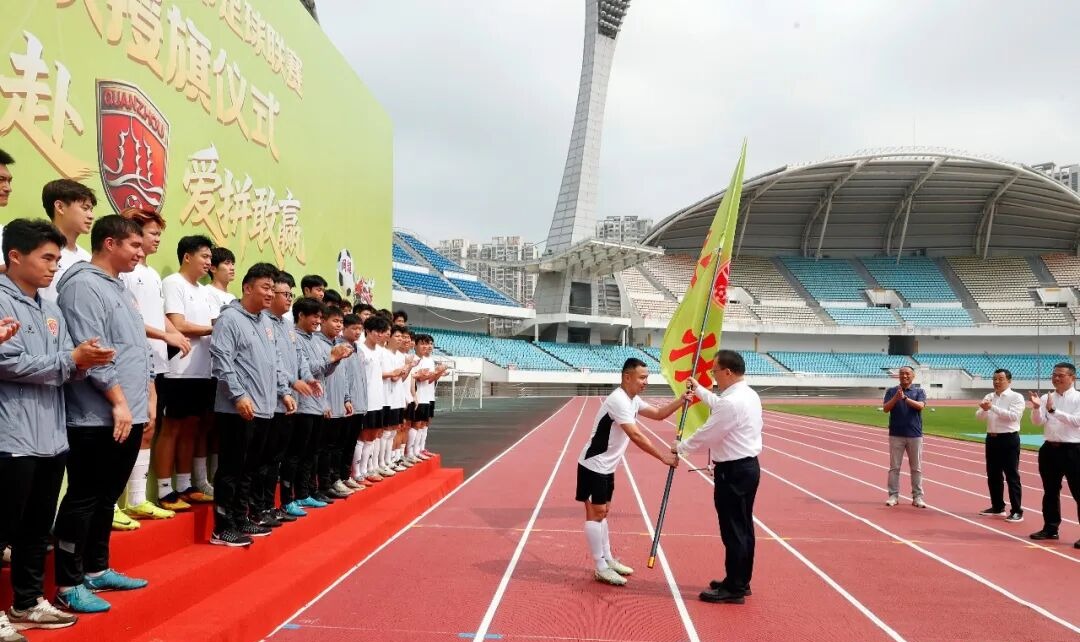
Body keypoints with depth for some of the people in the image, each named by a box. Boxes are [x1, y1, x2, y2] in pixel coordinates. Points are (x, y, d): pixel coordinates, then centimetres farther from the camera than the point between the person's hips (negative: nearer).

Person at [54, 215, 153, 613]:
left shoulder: (120, 289, 18)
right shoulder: (83, 285, -11)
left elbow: (140, 347, 21)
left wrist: (148, 397, 15)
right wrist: (118, 402, -18)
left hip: (130, 415, 9)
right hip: (98, 418, -9)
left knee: (107, 497, 16)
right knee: (83, 499, -1)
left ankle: (96, 570, 27)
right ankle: (68, 585, 8)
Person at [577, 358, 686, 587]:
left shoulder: (633, 400, 8)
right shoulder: (618, 400, -24)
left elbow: (658, 414, 16)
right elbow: (635, 435, -31)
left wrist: (682, 400, 0)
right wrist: (663, 456, -30)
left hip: (606, 466, 10)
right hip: (594, 465, -10)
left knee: (602, 512, 16)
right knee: (595, 513, -4)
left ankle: (608, 560, 25)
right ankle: (601, 569, 2)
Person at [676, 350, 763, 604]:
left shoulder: (731, 403, -23)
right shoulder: (748, 395, 9)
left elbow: (706, 435, -17)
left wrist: (680, 448, -1)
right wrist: (699, 390, 38)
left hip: (733, 472, -10)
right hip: (748, 466, 10)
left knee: (733, 530, -2)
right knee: (743, 528, 16)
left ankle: (733, 589, 7)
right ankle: (740, 582, 27)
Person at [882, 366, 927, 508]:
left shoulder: (919, 392, 6)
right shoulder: (891, 391, 6)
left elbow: (920, 406, -13)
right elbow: (885, 408, -6)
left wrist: (905, 398, -25)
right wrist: (896, 398, -21)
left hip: (915, 435, 0)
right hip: (896, 435, 0)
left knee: (916, 468, 4)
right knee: (894, 467, 1)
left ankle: (917, 497, 9)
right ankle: (893, 495, 6)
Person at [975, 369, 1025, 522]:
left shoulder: (1016, 397, -7)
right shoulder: (989, 397, 10)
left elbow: (1013, 416, -22)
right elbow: (979, 416, 3)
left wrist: (992, 407, -26)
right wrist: (984, 410, -19)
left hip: (1009, 439, -6)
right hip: (992, 439, 6)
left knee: (1012, 476, -3)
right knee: (993, 475, 13)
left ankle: (1017, 511, 2)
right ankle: (997, 507, 26)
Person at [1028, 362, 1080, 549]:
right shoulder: (1046, 398, 7)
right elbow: (1038, 422, -3)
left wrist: (1053, 410, -28)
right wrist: (1036, 408, -22)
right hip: (1049, 449, 5)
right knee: (1050, 491, 15)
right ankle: (1050, 528, 27)